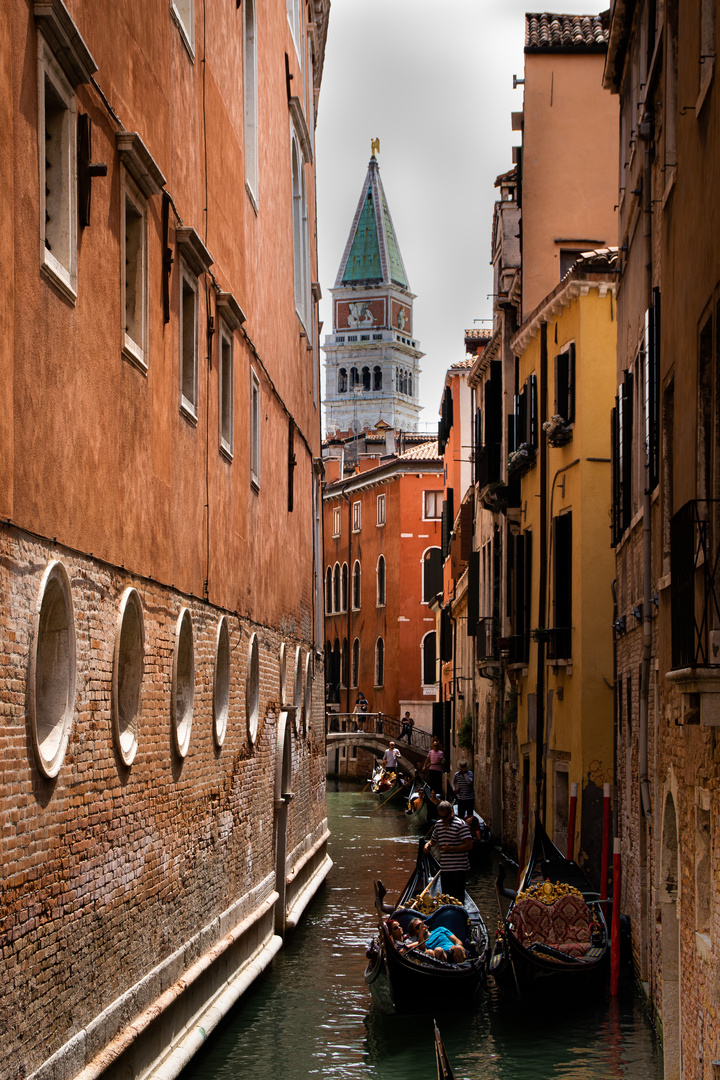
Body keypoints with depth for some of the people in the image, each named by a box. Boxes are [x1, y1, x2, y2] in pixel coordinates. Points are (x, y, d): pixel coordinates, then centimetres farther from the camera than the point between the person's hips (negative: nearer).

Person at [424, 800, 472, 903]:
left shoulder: (460, 824, -10)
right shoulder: (438, 824, 11)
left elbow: (469, 845, -15)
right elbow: (433, 839, 26)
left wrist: (451, 848, -25)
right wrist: (428, 844, 2)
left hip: (458, 868, -6)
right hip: (444, 867, 6)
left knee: (458, 898, -5)